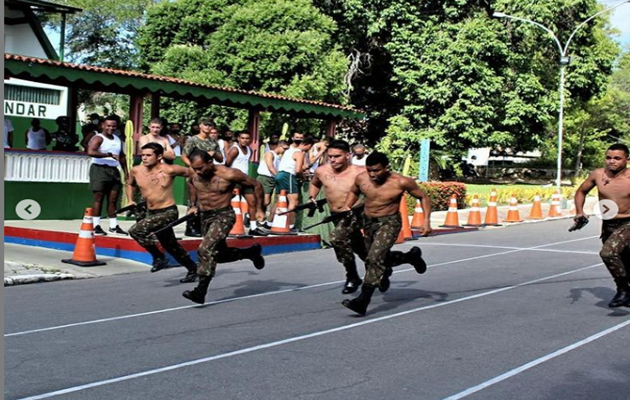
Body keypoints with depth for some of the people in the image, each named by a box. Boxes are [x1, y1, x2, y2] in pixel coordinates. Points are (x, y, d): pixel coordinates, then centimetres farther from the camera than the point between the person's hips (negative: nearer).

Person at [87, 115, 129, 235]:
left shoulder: (118, 139, 16)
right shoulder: (98, 138, -8)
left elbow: (122, 156, 25)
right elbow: (90, 152, -25)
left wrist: (126, 171, 18)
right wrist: (109, 155, -27)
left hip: (113, 171, 7)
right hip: (99, 169, -7)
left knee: (113, 199, 7)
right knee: (99, 198, -5)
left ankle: (113, 226, 12)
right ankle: (96, 226, -1)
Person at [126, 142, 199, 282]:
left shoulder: (169, 170, -17)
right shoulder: (136, 171, -3)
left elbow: (192, 173, -7)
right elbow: (130, 184, 19)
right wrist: (130, 200, 6)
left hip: (168, 212, -6)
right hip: (151, 213, 6)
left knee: (136, 230, -24)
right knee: (171, 246, 18)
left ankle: (159, 257, -6)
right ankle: (192, 269, 37)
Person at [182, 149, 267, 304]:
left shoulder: (228, 174, -18)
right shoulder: (194, 176, -2)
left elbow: (256, 185, -8)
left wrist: (259, 209, -4)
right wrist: (195, 205, 16)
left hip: (223, 216, -7)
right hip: (204, 217, 7)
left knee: (205, 249, -23)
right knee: (220, 254, 16)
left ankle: (200, 291, -20)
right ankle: (251, 252, 41)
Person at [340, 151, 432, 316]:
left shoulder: (401, 182, -18)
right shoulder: (361, 179, -8)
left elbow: (423, 197, -5)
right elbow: (353, 192, 15)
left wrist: (426, 220, -15)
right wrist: (347, 207, -3)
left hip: (389, 223, -6)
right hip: (368, 222, 6)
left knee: (375, 258, -22)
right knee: (380, 257, 19)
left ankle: (363, 301, -23)